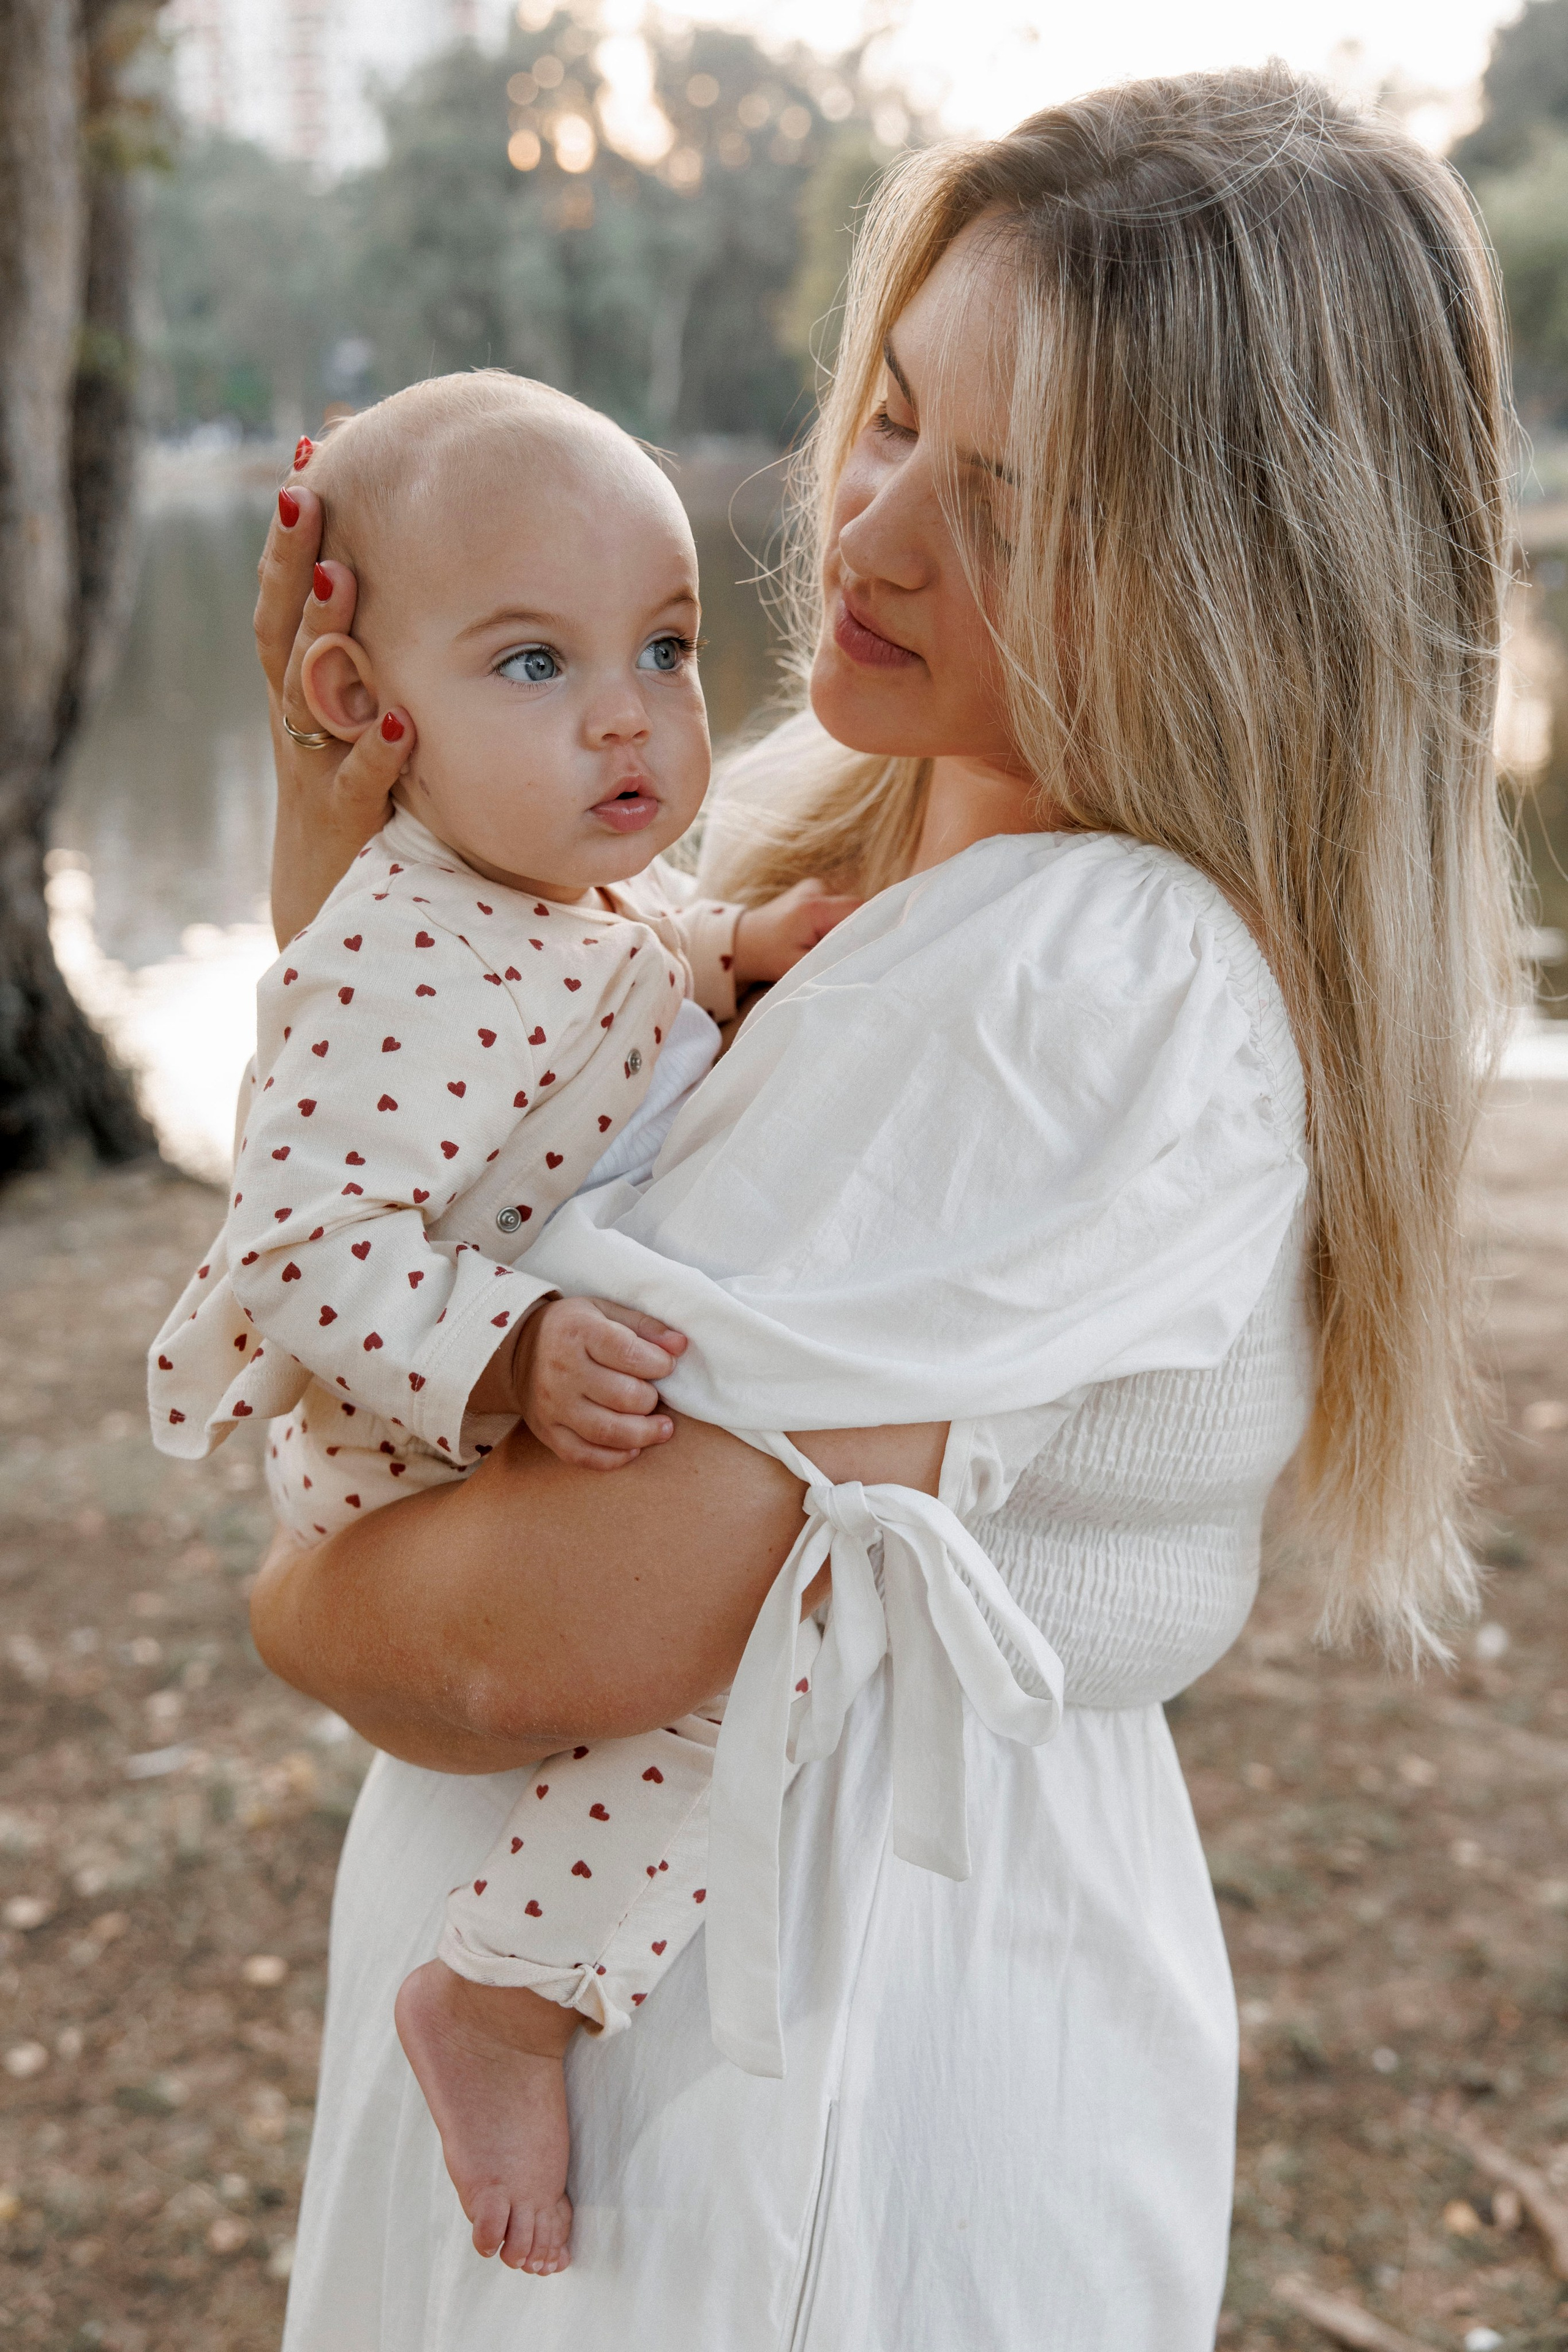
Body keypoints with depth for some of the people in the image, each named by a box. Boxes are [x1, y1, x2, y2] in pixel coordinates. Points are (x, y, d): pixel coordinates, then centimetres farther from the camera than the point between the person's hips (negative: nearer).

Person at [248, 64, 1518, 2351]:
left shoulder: (1108, 985, -28)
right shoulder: (841, 819, 2)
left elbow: (566, 1633, -32)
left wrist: (310, 1598, -11)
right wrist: (341, 845, -4)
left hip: (805, 2058, -8)